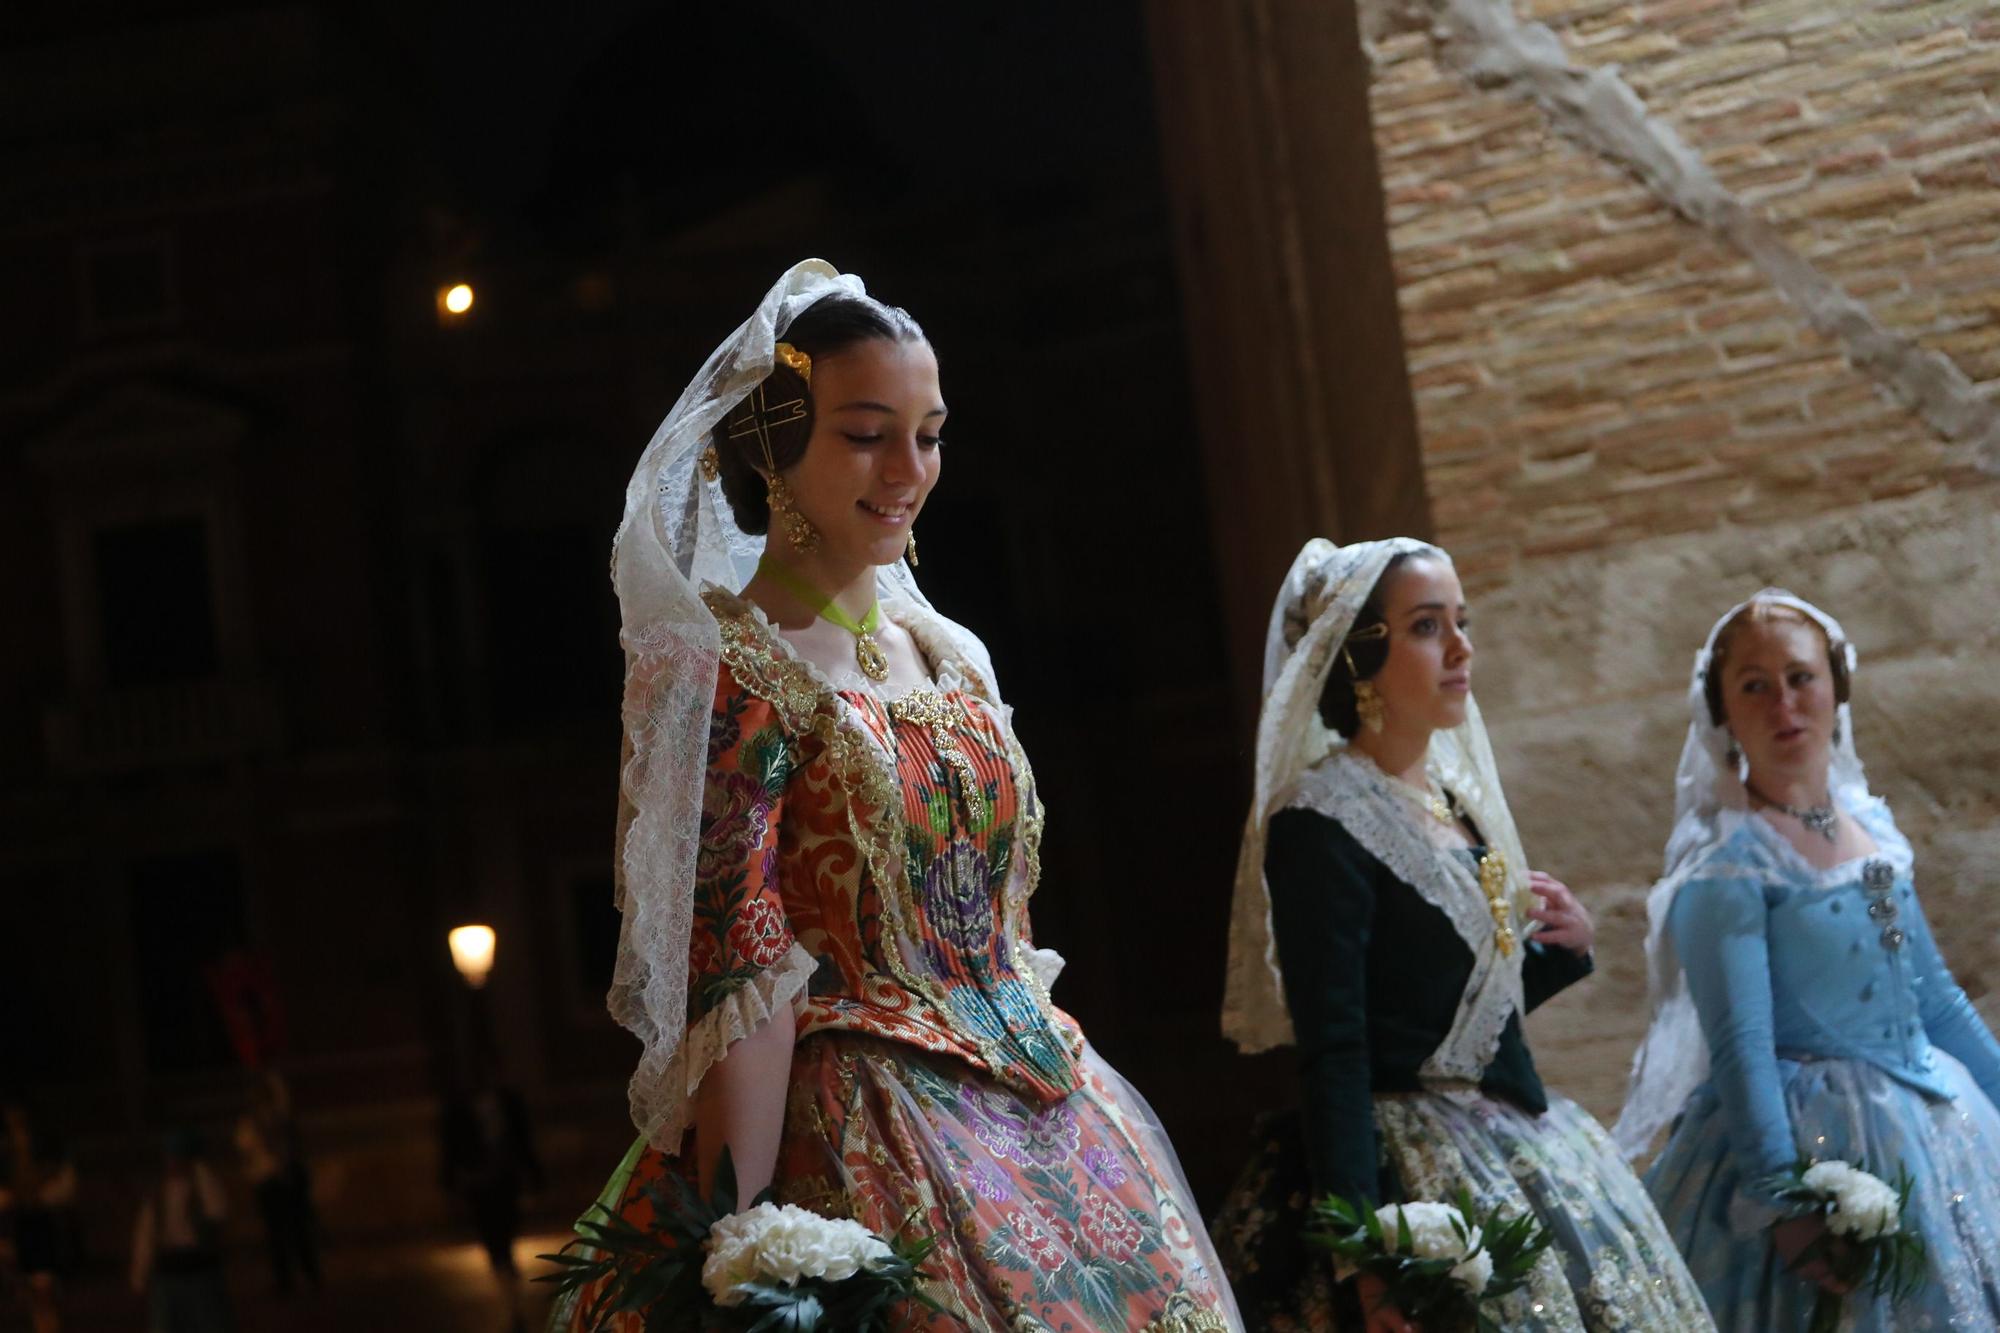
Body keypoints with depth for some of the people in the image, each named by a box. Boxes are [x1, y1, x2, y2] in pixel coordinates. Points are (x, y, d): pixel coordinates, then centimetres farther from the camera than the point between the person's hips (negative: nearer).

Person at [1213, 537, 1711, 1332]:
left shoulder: (1454, 794, 10)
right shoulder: (1322, 827, -15)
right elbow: (1333, 1060, -21)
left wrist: (1563, 948, 2)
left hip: (1525, 1146, 8)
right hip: (1418, 1177, -8)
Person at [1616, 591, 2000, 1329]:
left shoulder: (1869, 821, 8)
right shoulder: (1727, 858, -13)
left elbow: (1933, 997, 15)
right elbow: (1740, 1046, -21)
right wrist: (1785, 1204, -28)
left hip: (1936, 1128, 7)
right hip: (1812, 1140, -7)